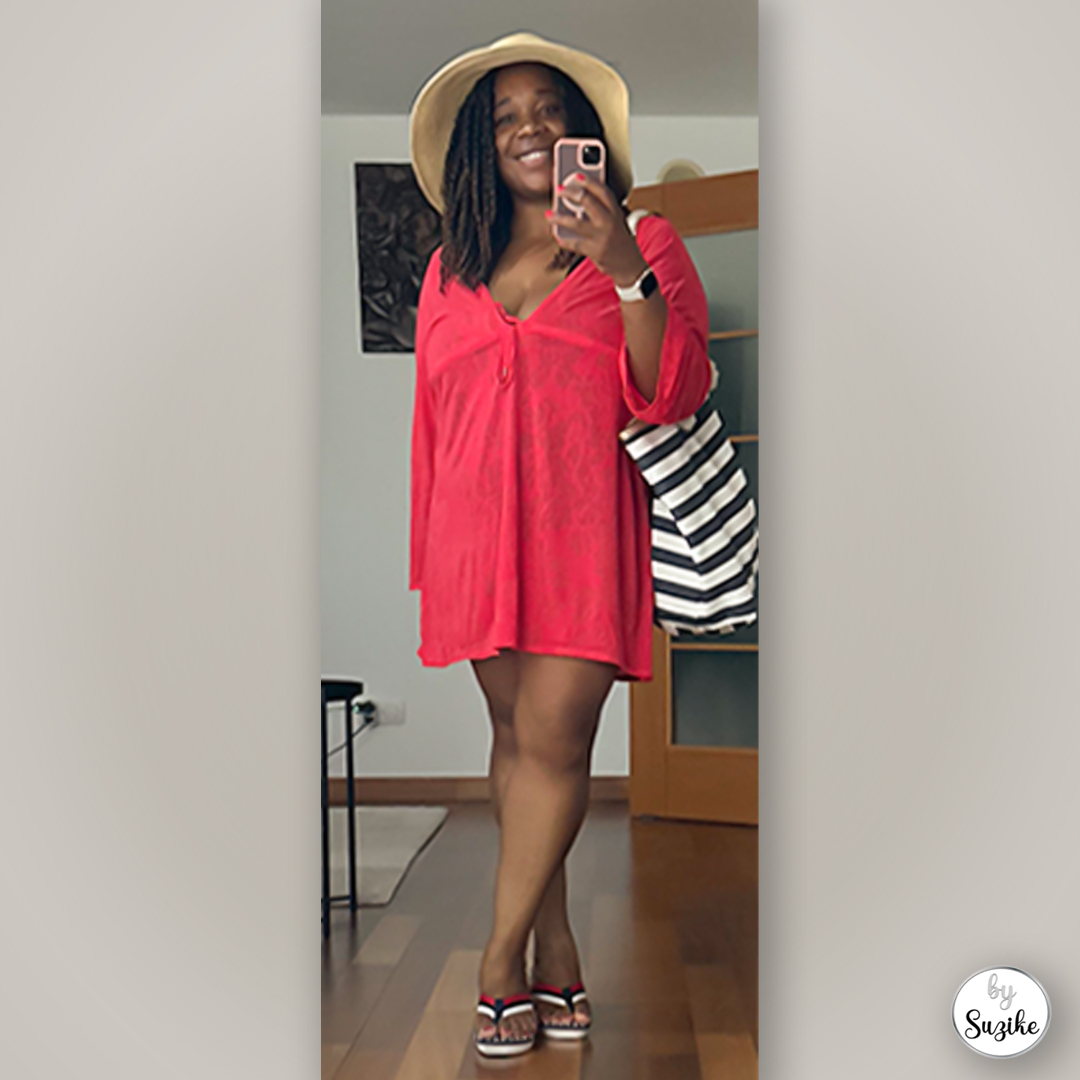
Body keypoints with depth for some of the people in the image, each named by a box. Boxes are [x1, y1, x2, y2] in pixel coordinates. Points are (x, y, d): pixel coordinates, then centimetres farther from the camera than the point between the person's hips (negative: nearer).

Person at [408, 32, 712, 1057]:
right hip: (482, 537, 4)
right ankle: (556, 959, 15)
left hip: (587, 529, -3)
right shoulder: (450, 272, 17)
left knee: (549, 742, -8)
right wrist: (429, 561, 16)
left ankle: (501, 965, 6)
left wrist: (625, 270, -17)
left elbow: (672, 395, -5)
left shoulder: (644, 245, 7)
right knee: (517, 740, 4)